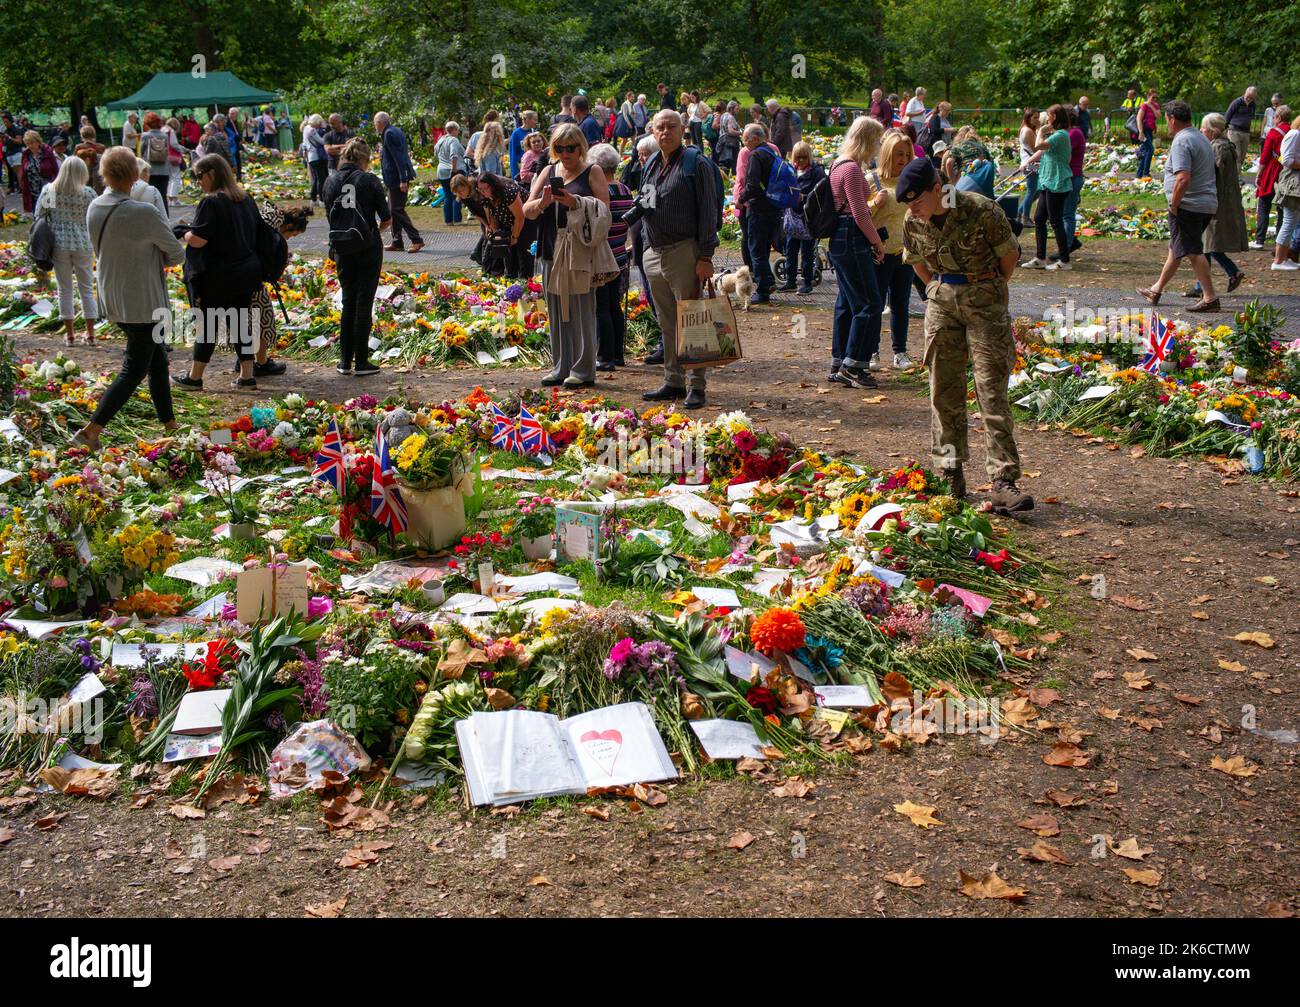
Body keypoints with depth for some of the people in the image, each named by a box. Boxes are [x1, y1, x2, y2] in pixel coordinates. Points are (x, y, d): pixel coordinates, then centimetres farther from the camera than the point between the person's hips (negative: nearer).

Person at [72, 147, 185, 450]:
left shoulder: (94, 209, -1)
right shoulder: (142, 214, -23)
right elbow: (177, 254, -11)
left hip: (111, 298, 8)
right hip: (142, 303, -8)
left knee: (158, 360, 20)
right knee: (134, 370, 3)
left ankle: (169, 425, 28)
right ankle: (90, 432, 0)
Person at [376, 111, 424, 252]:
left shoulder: (389, 134, -15)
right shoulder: (396, 131, 15)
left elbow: (398, 157, -21)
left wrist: (403, 180, -23)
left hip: (396, 178, -10)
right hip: (399, 177, 10)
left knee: (397, 210, -7)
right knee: (394, 210, 14)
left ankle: (417, 240, -8)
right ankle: (397, 242, 17)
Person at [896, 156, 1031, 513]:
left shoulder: (981, 210, -18)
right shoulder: (913, 222, -3)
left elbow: (1010, 255, -4)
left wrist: (988, 293, 8)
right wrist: (941, 291, 14)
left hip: (984, 299, -4)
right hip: (941, 301, 5)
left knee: (992, 391, -9)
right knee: (944, 390, 6)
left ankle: (1003, 483, -11)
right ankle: (950, 475, 18)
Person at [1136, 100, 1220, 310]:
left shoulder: (1181, 142, -15)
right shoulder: (1202, 139, 17)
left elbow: (1183, 178, -26)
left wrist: (1174, 205, -15)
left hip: (1188, 206, -10)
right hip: (1207, 204, 10)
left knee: (1193, 252, -8)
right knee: (1175, 248, 20)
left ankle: (1210, 297, -9)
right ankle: (1156, 290, 32)